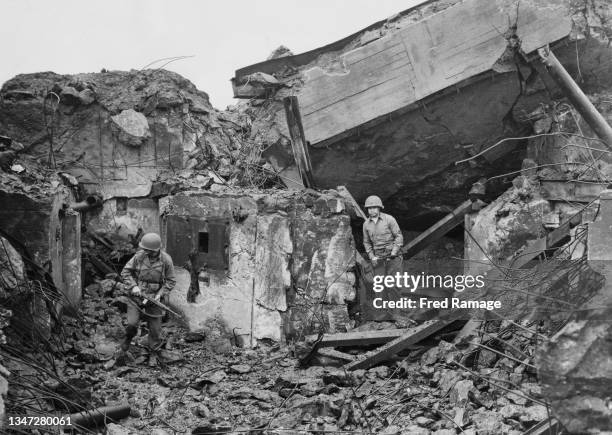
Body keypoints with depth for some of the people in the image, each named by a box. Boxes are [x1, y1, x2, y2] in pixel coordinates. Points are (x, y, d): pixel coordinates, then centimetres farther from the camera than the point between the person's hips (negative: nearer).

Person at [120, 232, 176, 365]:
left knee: (155, 329, 5)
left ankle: (153, 354, 25)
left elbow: (170, 281, -2)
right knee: (132, 323, -13)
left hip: (154, 298, 0)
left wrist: (160, 294, -13)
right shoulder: (139, 256, -11)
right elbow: (125, 272, -2)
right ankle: (128, 338, 22)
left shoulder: (166, 260, -12)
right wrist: (133, 286, -15)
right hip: (137, 295, 0)